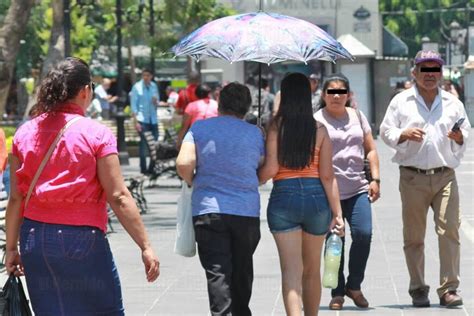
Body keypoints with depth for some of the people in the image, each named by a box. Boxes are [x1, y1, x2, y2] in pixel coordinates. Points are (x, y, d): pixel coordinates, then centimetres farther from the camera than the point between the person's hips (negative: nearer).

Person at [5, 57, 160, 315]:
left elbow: (16, 199, 6)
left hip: (33, 239, 5)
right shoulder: (96, 134, -8)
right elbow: (118, 197, -11)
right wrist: (146, 247, -7)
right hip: (81, 240, -5)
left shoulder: (25, 133, 4)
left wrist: (11, 248, 13)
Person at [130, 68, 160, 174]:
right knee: (143, 144, -8)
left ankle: (152, 167, 14)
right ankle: (143, 168, -3)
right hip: (142, 119, -5)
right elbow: (134, 105, -5)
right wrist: (136, 121, -12)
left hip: (153, 119, 5)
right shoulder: (137, 87, -4)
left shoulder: (154, 86, 11)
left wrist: (156, 102, -6)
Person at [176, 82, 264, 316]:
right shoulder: (255, 133, 6)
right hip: (247, 211, 2)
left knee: (217, 274, -5)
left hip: (208, 210, -2)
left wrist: (193, 182, 9)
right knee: (242, 271, 17)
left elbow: (183, 164, -10)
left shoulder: (199, 128, 0)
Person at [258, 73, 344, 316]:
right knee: (311, 270, 19)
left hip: (283, 197, -2)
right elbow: (327, 175, -2)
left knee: (291, 271, -5)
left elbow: (270, 168, -10)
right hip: (316, 197, 2)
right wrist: (337, 212, 0)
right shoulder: (319, 130, 1)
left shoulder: (276, 127, -4)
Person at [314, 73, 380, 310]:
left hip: (358, 188, 3)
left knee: (363, 234, -11)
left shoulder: (357, 116, 14)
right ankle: (337, 292, 11)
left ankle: (354, 286, 7)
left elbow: (370, 149, 17)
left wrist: (375, 179, 6)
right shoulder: (316, 120, -1)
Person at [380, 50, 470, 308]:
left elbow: (466, 136, 16)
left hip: (445, 176, 1)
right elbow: (385, 132, 6)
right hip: (413, 177, -1)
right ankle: (418, 290, 12)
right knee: (414, 236, 3)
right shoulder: (401, 102, 7)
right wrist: (404, 134, -13)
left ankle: (448, 289, -8)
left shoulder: (453, 103, 13)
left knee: (449, 230, -11)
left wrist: (460, 138, -7)